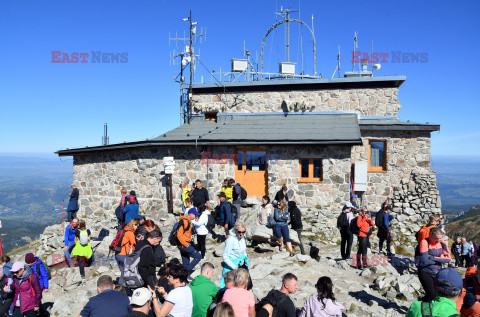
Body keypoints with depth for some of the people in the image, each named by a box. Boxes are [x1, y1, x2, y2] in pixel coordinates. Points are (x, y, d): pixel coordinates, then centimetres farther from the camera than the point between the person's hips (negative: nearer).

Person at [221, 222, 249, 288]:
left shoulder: (242, 237, -1)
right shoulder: (231, 240, -24)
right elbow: (225, 256, -21)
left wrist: (245, 259, 4)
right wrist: (234, 267, -19)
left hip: (241, 264, 7)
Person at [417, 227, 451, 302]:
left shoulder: (442, 243, 2)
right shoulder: (425, 242, -14)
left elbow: (448, 259, -6)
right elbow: (425, 261, -21)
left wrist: (432, 258, -17)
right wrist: (440, 259, -10)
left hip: (437, 273, 5)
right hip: (425, 272, -5)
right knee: (431, 294, -16)